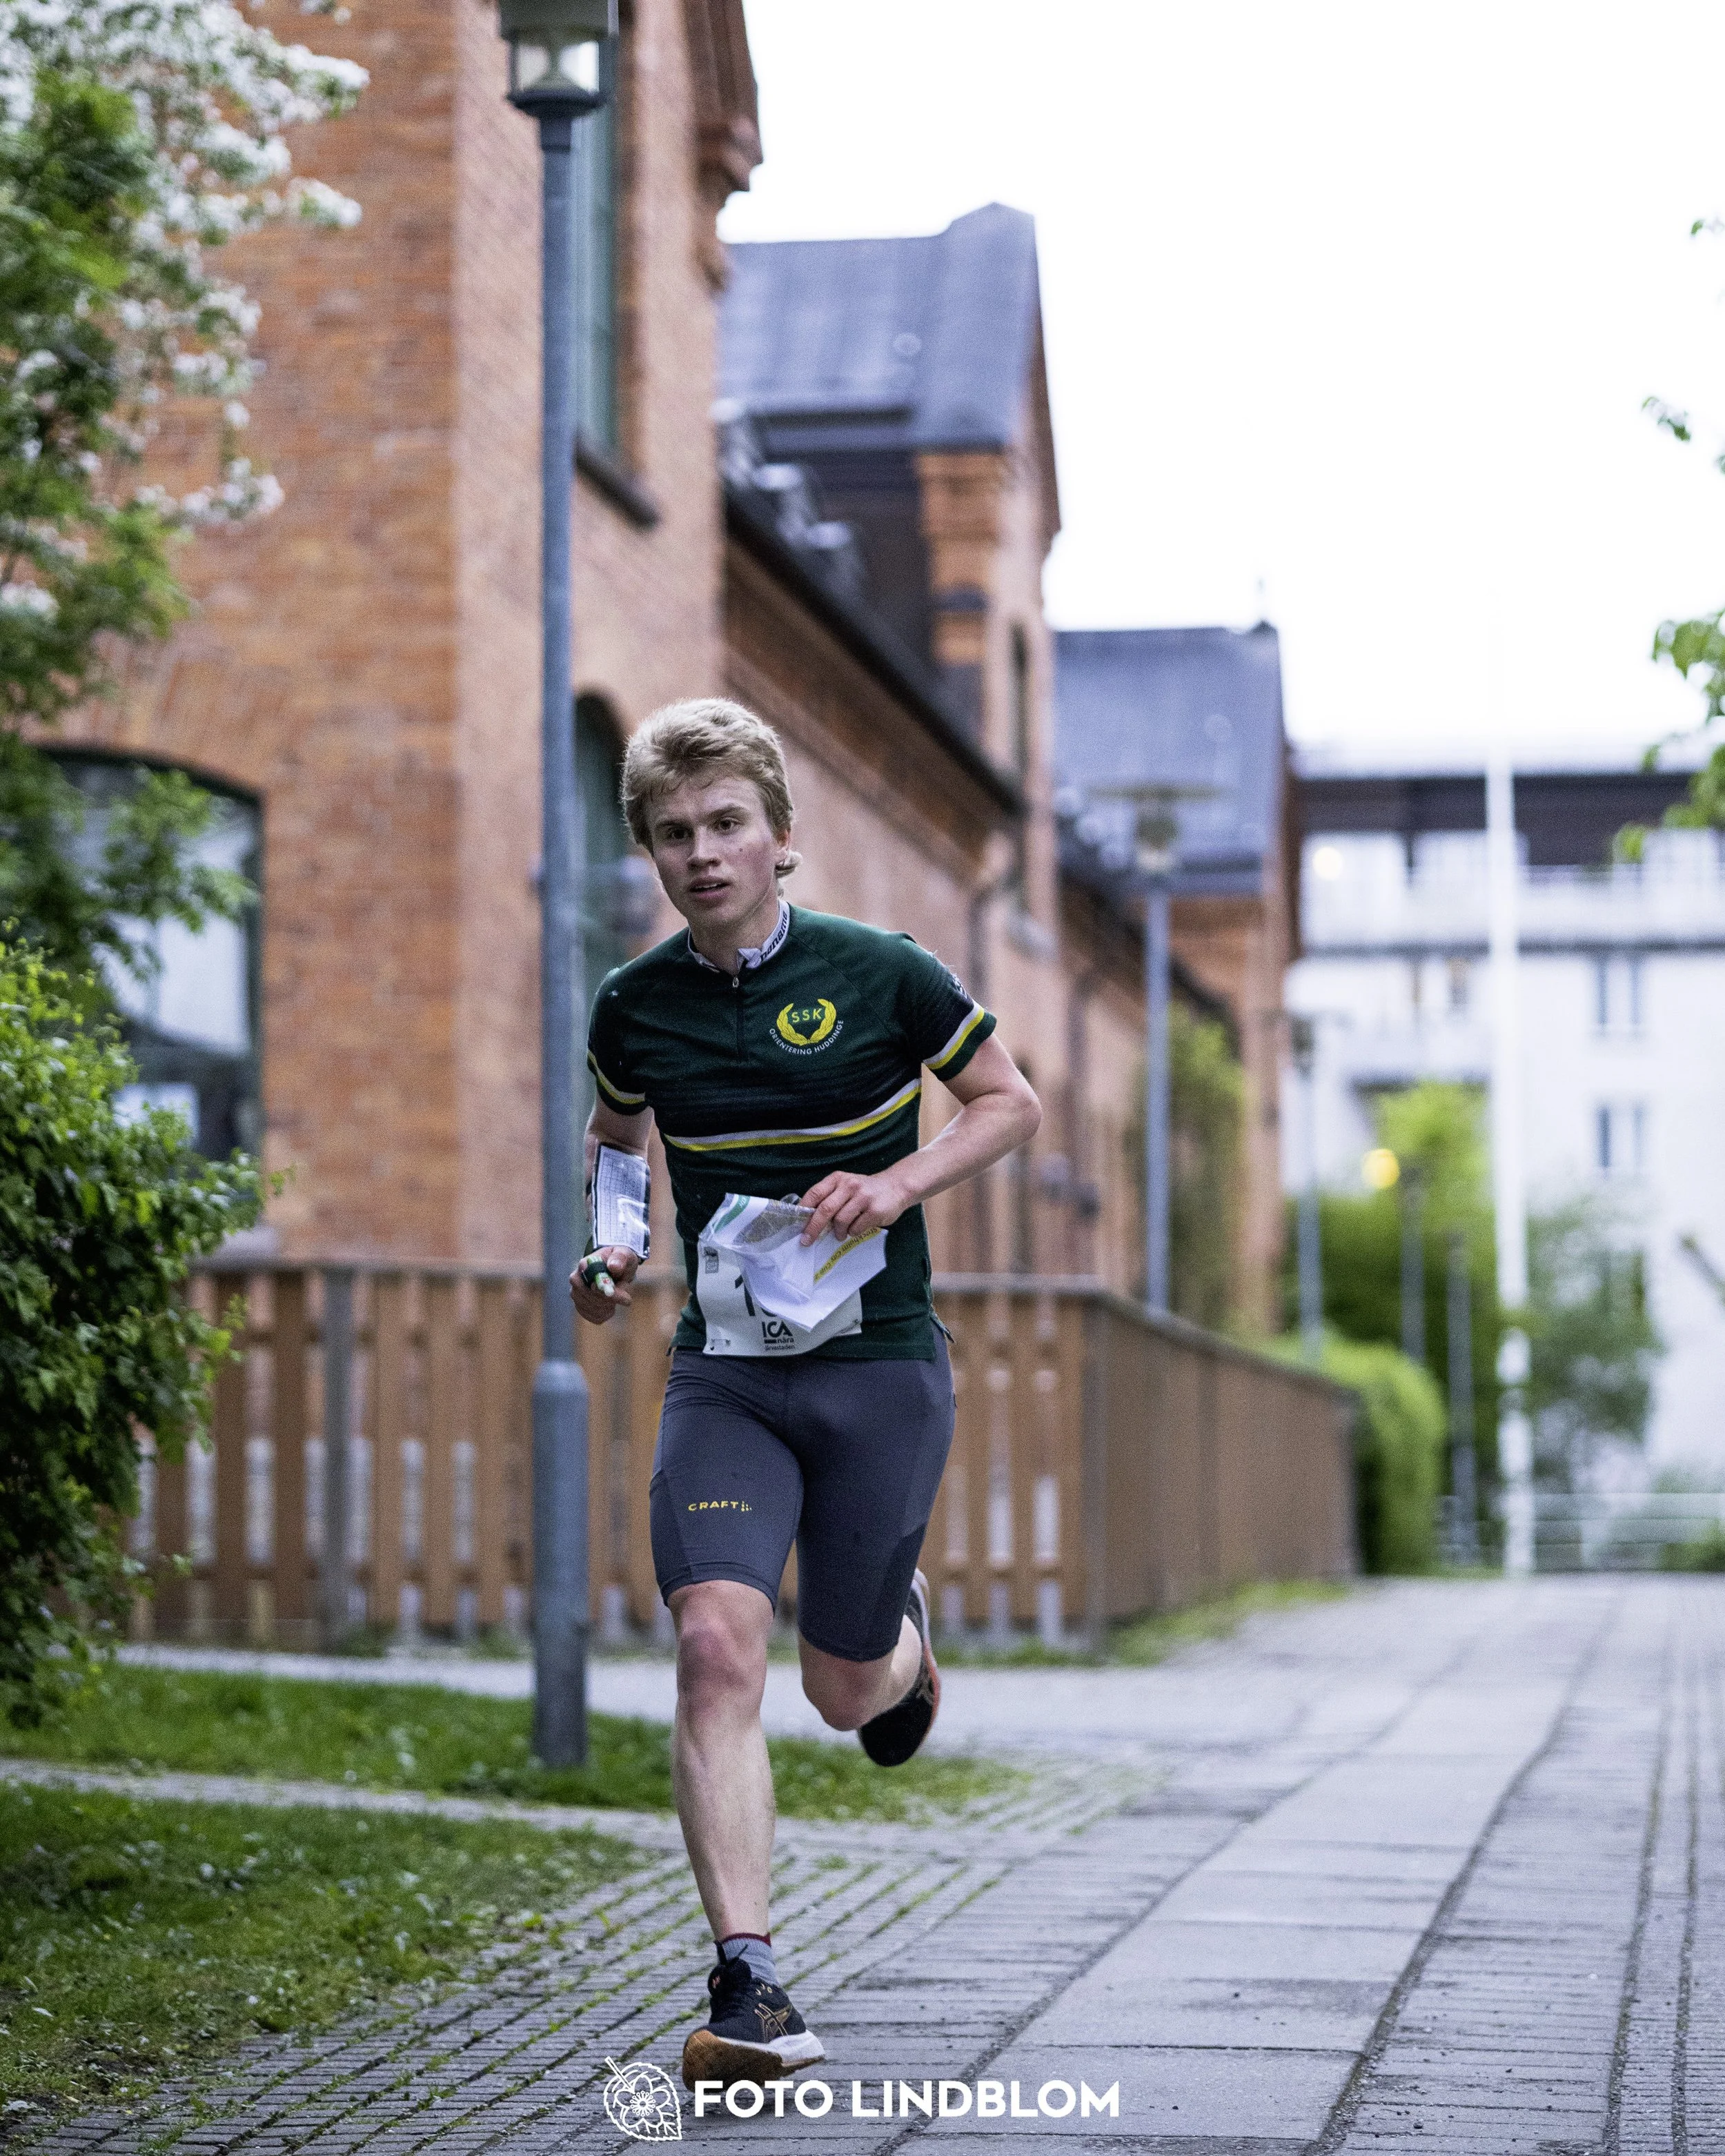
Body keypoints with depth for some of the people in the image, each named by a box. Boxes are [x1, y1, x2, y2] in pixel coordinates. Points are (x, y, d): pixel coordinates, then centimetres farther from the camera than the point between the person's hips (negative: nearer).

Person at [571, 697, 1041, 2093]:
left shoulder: (882, 976, -7)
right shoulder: (635, 1009, 1)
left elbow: (1011, 1104, 5)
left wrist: (899, 1184, -12)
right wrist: (607, 1251, 3)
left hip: (879, 1365, -1)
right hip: (723, 1375, 1)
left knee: (847, 1692, 7)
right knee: (718, 1648, -19)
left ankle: (905, 1632, 47)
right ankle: (749, 1984, -18)